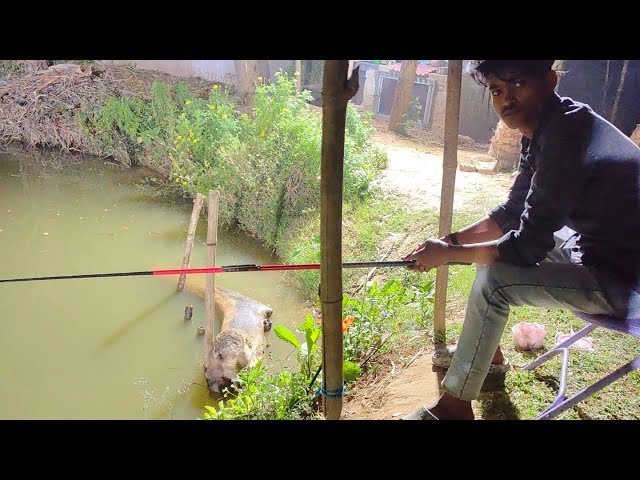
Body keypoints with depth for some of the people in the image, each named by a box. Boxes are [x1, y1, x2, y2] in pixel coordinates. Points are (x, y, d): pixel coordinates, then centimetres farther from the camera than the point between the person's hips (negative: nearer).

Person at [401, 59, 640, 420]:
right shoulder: (544, 129, 1)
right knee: (496, 242, 14)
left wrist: (448, 254, -15)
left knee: (494, 279, -21)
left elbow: (527, 246, -27)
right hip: (592, 243, 10)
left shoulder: (565, 137, -28)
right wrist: (453, 239, -1)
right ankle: (487, 351, 29)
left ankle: (454, 406, -4)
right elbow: (513, 211, 10)